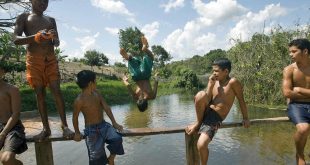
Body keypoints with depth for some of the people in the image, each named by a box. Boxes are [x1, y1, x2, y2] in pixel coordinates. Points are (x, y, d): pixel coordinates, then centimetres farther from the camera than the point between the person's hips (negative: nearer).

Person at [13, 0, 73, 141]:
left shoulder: (51, 20, 16)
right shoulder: (23, 17, 8)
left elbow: (57, 43, 11)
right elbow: (16, 39, -5)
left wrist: (54, 38, -14)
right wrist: (36, 37, -23)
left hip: (51, 60, 2)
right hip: (34, 61, -1)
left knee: (56, 91, -8)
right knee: (40, 94, -1)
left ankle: (64, 126, -8)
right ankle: (46, 128, 4)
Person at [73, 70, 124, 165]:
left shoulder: (96, 93, 1)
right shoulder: (79, 100, -18)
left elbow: (106, 108, 1)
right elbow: (75, 117, -7)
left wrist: (114, 123, -2)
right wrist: (77, 132, 1)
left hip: (104, 125, 5)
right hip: (91, 130, -5)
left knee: (117, 139, -15)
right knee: (96, 157, 4)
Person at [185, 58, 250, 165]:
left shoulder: (233, 82, -8)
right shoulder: (214, 82, 6)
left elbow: (241, 100, -2)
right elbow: (206, 99, -3)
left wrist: (245, 118, 2)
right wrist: (210, 84, -12)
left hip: (215, 119, -4)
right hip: (205, 112, 4)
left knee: (201, 145, -21)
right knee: (201, 95, -29)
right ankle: (198, 123, -8)